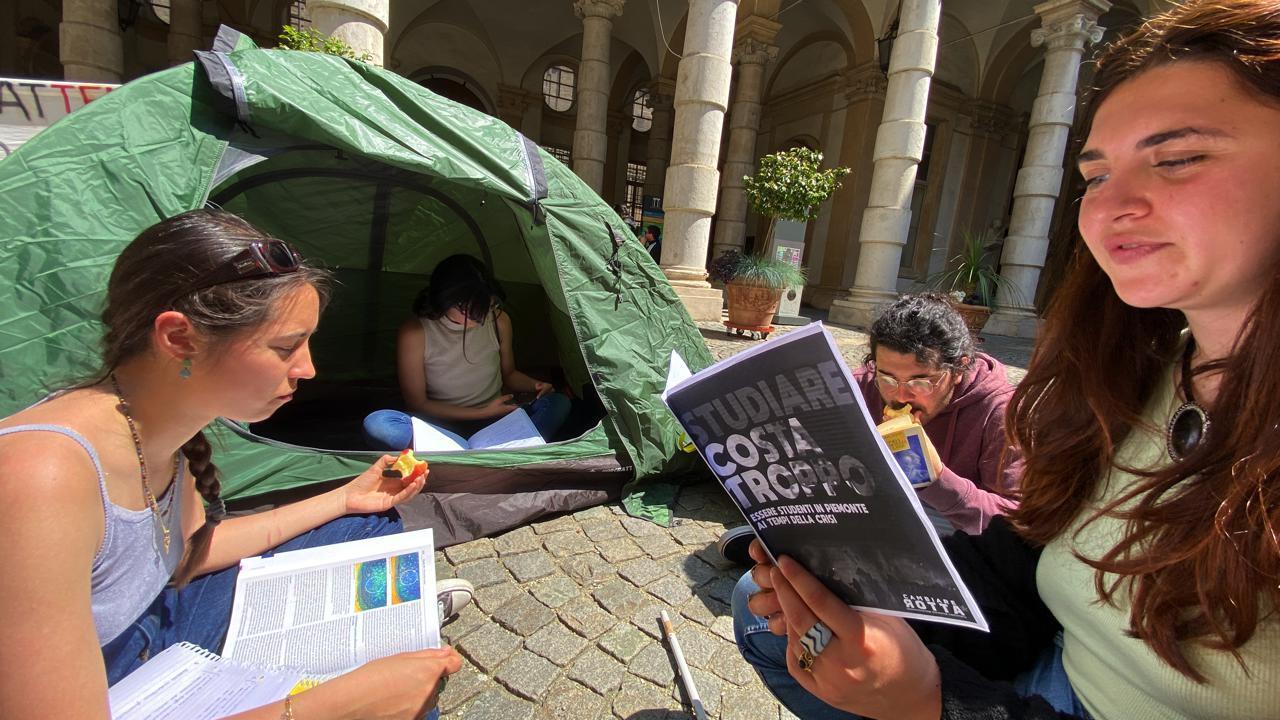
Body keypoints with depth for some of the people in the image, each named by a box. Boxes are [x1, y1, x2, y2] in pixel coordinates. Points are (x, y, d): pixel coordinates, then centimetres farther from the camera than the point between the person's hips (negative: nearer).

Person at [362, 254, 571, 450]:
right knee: (376, 423, -31)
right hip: (444, 427, -1)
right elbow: (417, 404, -7)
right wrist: (483, 412, -13)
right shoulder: (414, 333, -13)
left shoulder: (498, 321, -3)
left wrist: (534, 385, -9)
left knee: (559, 403, -22)